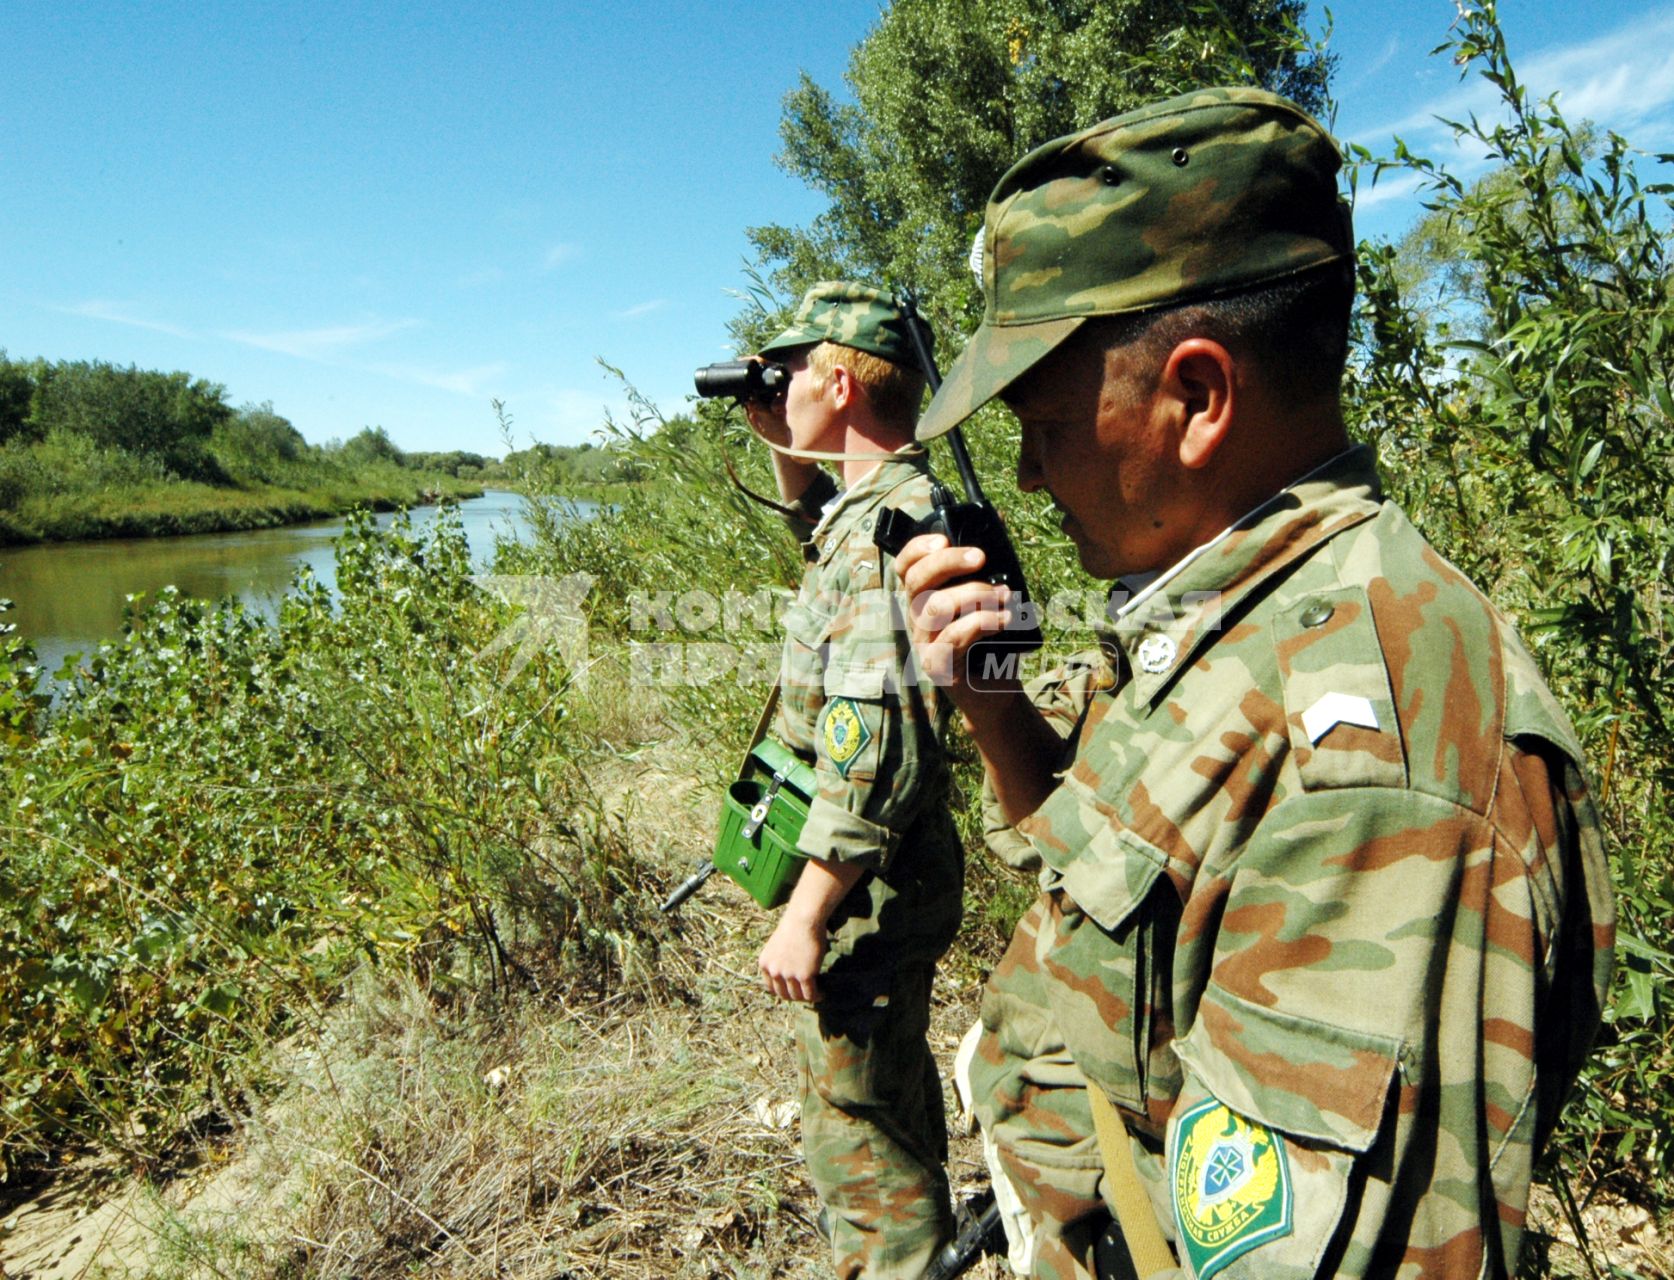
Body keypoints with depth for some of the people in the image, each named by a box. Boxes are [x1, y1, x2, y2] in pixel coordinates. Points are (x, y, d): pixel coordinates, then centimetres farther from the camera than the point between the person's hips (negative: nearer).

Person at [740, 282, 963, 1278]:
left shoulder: (886, 526, -25)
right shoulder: (881, 501, 6)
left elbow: (874, 754, -30)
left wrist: (805, 917, -24)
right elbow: (820, 535, 31)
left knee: (857, 1122, 6)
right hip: (896, 874, 11)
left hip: (870, 889, -11)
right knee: (894, 1081, 28)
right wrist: (786, 452, 15)